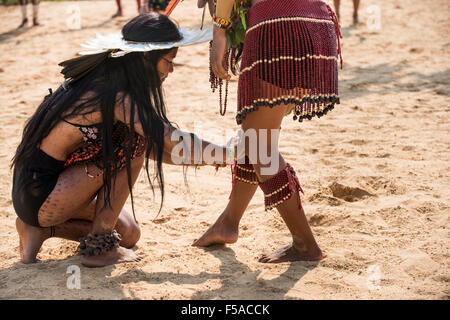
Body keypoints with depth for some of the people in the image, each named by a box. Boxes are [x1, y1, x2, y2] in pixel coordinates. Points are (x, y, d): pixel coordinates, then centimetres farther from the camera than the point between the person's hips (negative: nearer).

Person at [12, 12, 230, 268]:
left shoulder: (102, 80, 5)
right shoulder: (117, 98, -23)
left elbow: (154, 148, 10)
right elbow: (174, 143, -24)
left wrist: (209, 158, 6)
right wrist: (228, 153, -12)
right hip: (39, 194, -9)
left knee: (129, 234, 18)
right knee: (132, 144, -16)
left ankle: (41, 230, 15)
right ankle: (99, 245, -9)